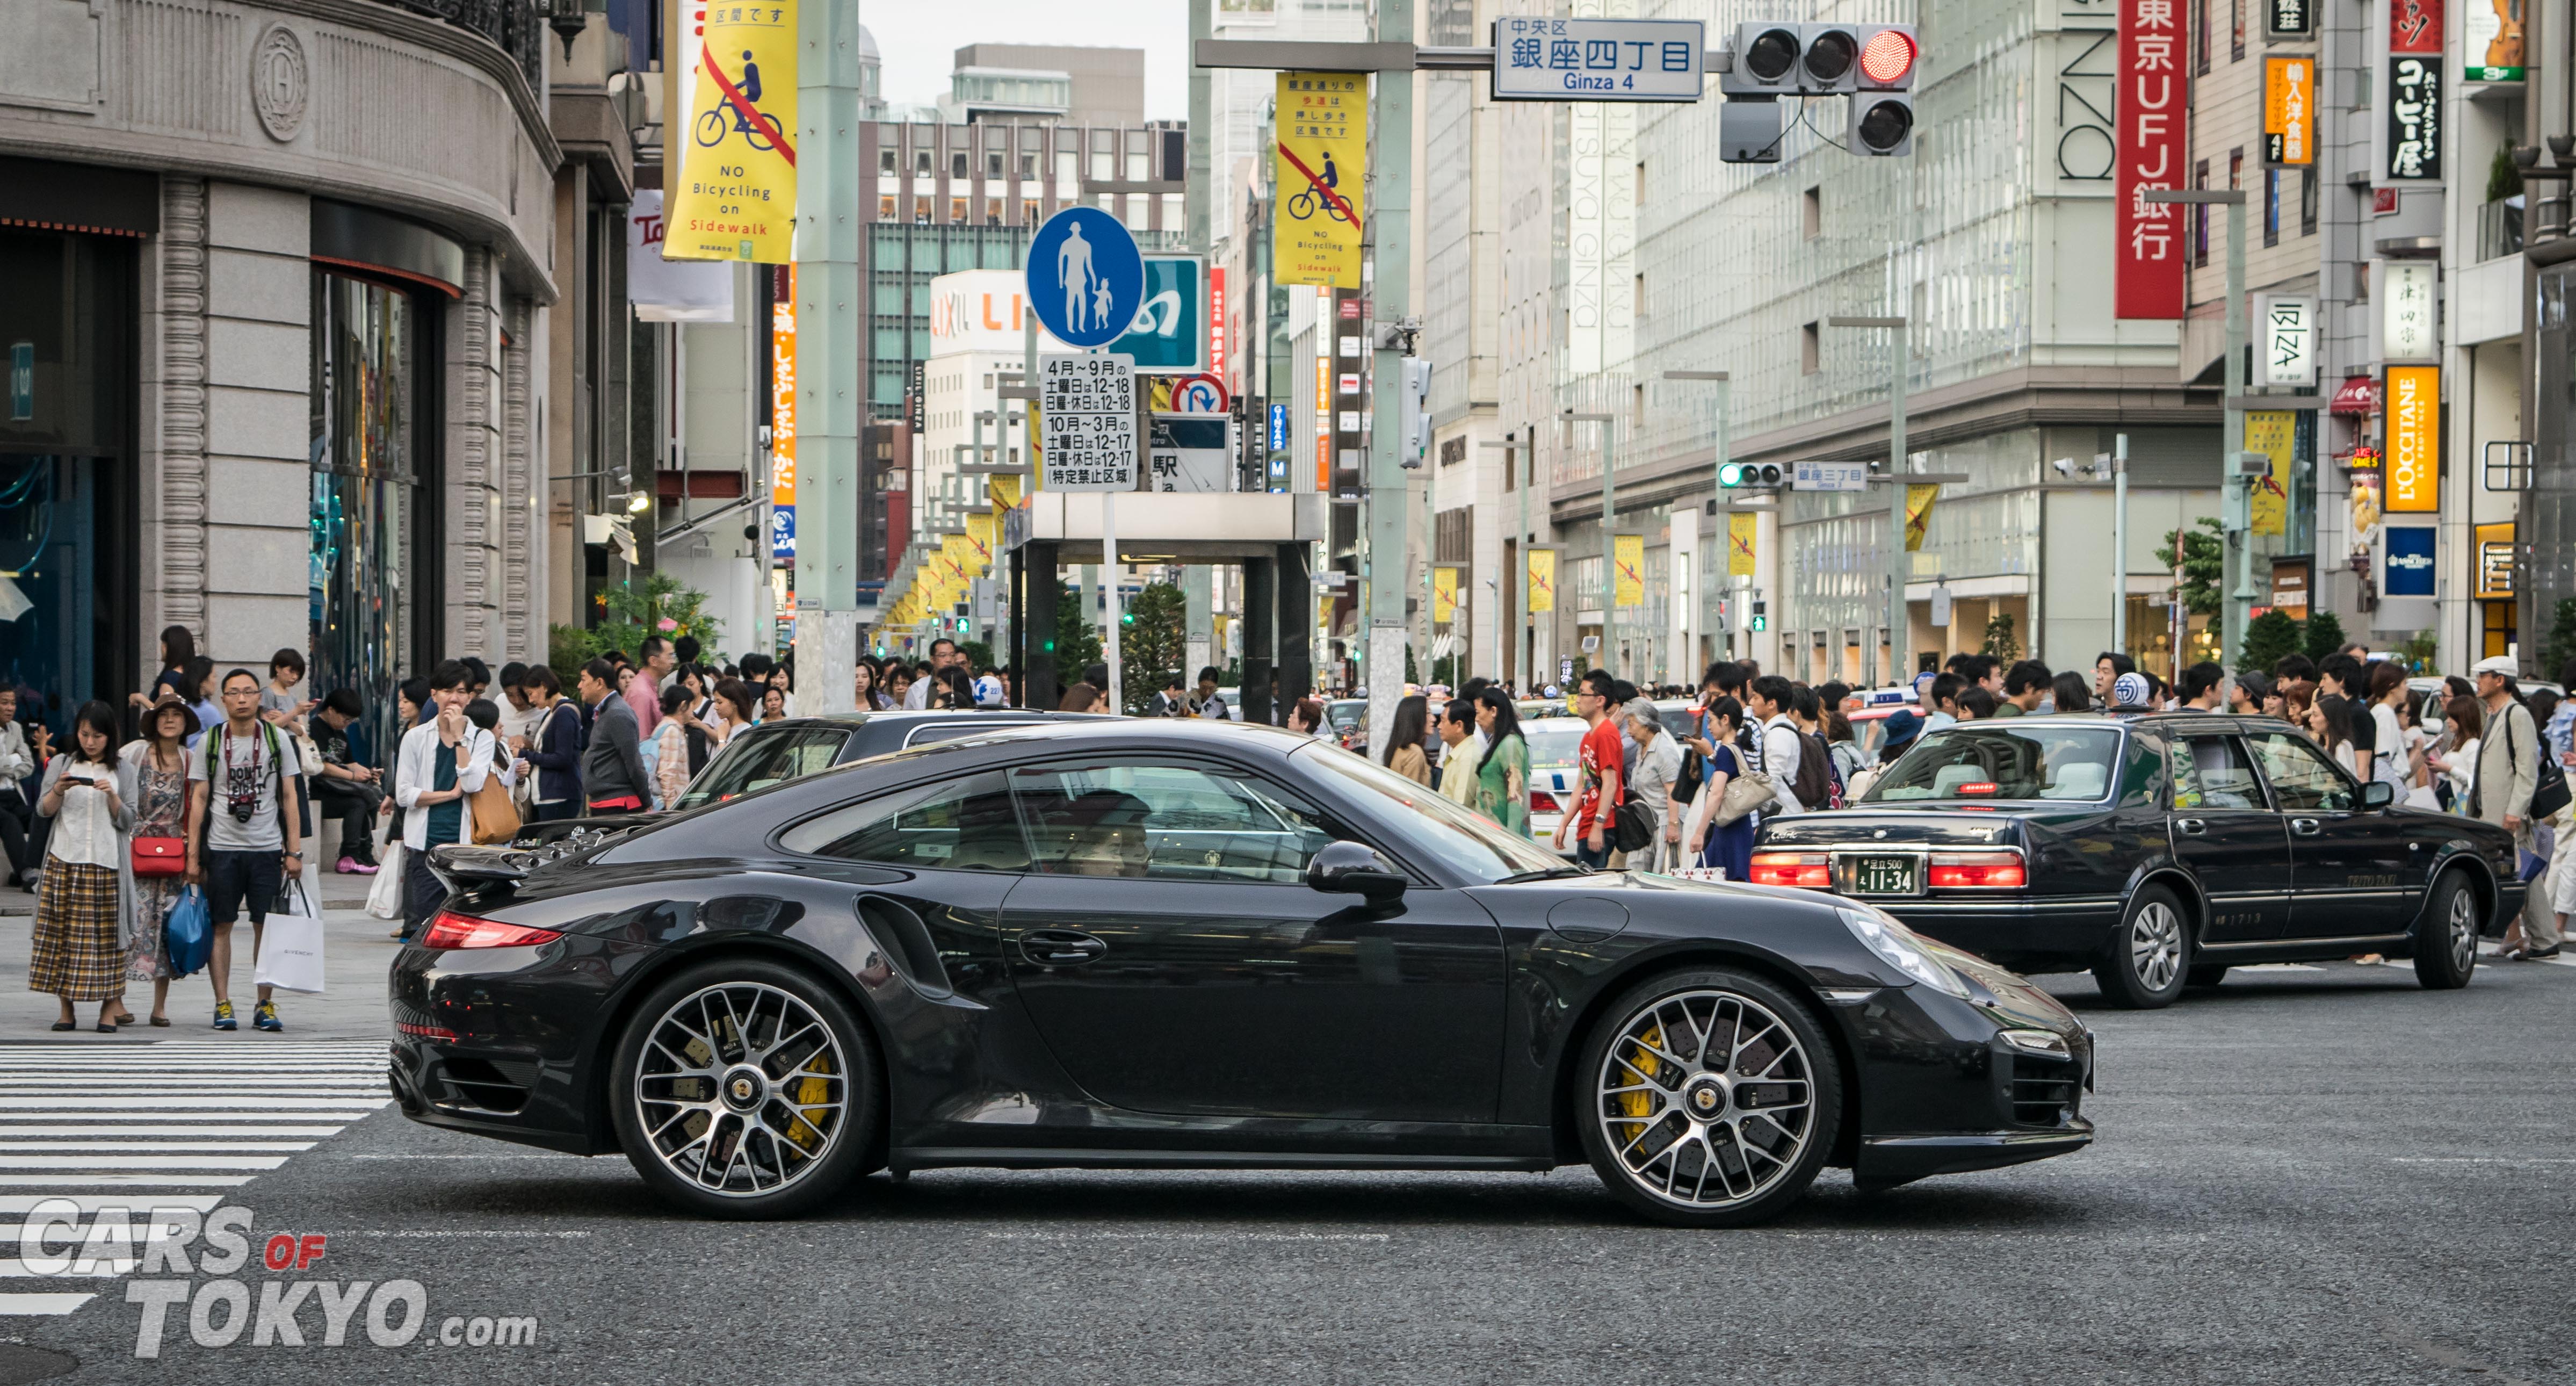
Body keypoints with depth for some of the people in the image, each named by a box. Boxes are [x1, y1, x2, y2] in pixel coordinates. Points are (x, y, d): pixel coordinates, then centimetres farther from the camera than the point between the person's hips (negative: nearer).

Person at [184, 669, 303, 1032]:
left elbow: (290, 797, 7)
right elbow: (199, 800, 5)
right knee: (221, 925, 0)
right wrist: (193, 855, 0)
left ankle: (265, 1004, 8)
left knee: (266, 926, 0)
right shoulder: (209, 741, 4)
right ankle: (223, 1003, 5)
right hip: (221, 848, 0)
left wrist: (294, 851, 1)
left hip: (267, 848, 0)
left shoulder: (278, 740, 5)